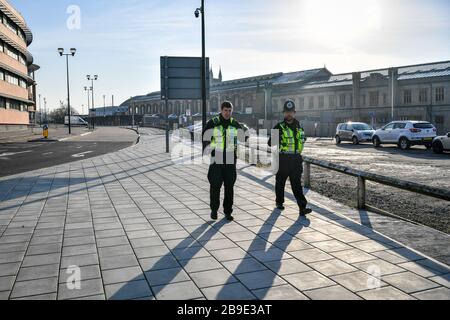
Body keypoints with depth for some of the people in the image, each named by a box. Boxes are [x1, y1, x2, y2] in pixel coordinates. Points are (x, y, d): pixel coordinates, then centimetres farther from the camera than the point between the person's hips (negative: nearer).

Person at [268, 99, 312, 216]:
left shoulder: (298, 127, 10)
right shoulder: (279, 127, -4)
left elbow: (302, 139, 27)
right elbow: (270, 143, -10)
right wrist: (276, 141, -28)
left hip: (296, 159, 3)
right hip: (282, 160, -3)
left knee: (297, 184, -1)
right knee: (280, 182, 10)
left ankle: (302, 207, -5)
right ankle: (279, 202, 29)